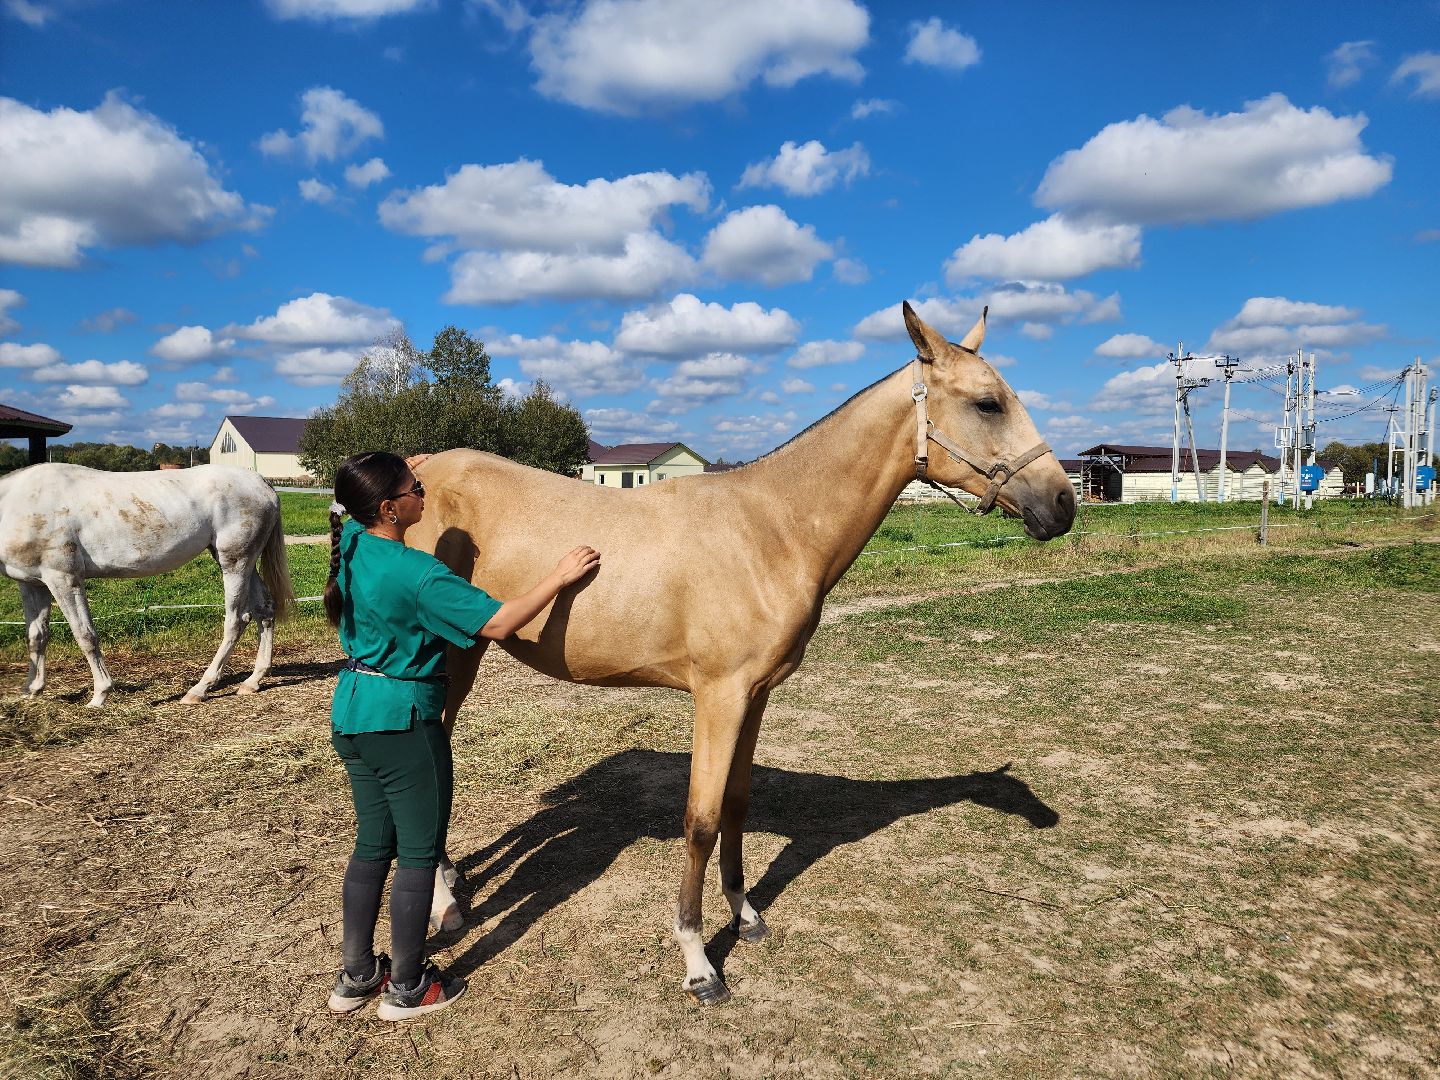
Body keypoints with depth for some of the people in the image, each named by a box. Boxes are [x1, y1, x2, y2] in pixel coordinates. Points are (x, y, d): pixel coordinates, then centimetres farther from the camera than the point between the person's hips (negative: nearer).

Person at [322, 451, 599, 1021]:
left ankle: (355, 975, 32)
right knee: (418, 853, 8)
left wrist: (402, 474, 25)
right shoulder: (418, 573, -24)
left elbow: (359, 508, 25)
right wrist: (559, 577, -18)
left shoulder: (350, 544, -1)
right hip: (403, 721, -8)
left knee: (373, 843, 20)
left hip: (352, 711, 9)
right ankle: (406, 988, 22)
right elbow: (497, 622, -25)